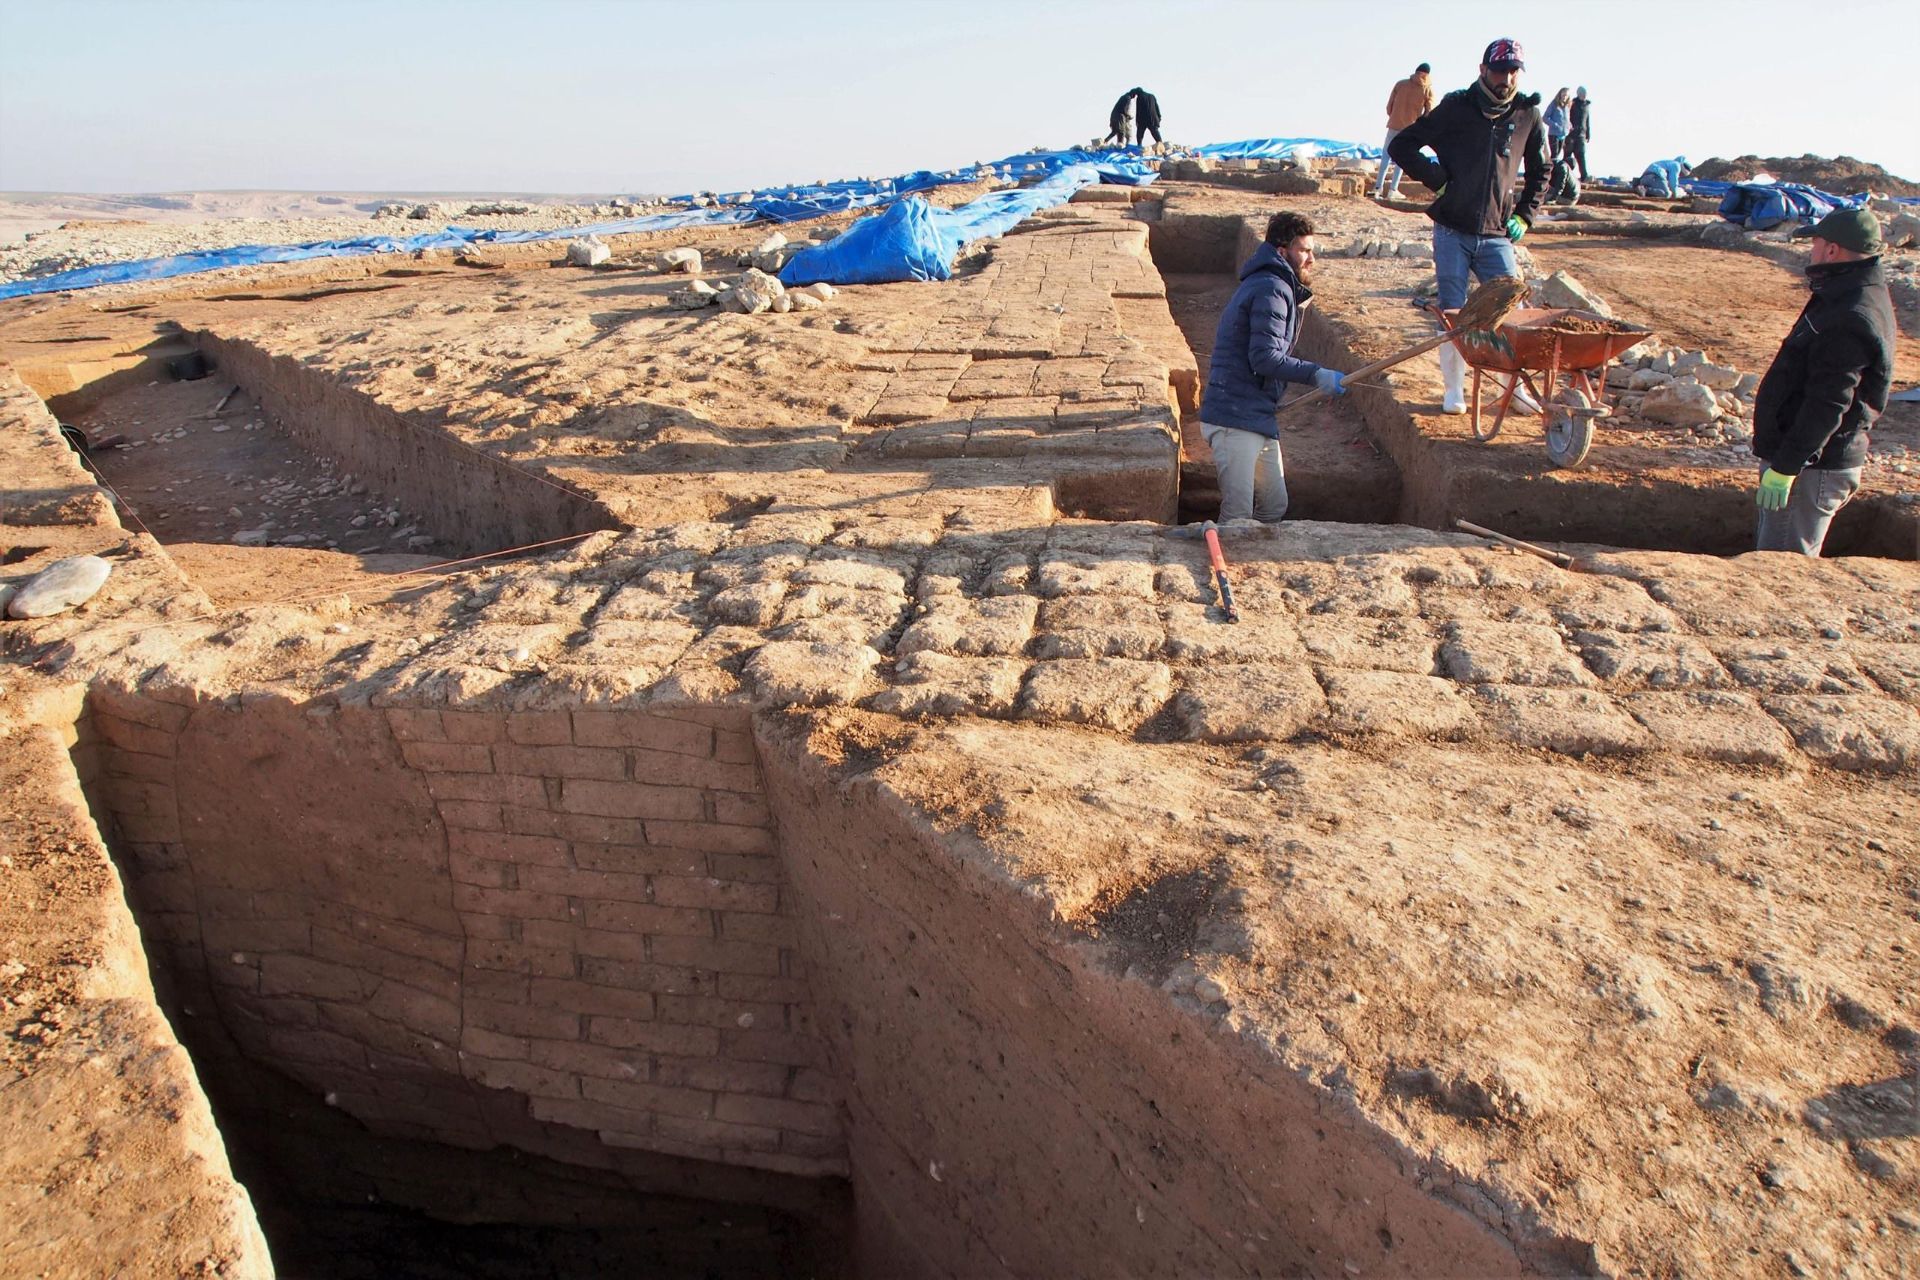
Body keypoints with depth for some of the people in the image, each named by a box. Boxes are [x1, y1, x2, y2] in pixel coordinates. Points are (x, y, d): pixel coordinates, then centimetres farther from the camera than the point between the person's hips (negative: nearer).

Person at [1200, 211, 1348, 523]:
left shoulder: (1267, 285, 22)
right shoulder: (1272, 290, -12)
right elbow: (1264, 357, -21)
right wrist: (1316, 374, -17)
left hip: (1258, 417, 11)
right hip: (1235, 418, -11)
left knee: (1275, 506, 14)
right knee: (1238, 515, -11)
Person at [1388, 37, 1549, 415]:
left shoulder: (1527, 115, 5)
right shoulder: (1456, 107, -3)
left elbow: (1540, 171, 20)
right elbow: (1401, 146, -1)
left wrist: (1525, 214, 9)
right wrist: (1438, 178, -8)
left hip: (1497, 235, 2)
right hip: (1452, 232, -2)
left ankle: (1517, 387, 9)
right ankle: (1454, 390, 12)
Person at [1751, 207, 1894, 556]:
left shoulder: (1850, 320, -22)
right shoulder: (1860, 296, 12)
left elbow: (1826, 406, -26)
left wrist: (1784, 467, -24)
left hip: (1811, 467, -11)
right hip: (1819, 459, 11)